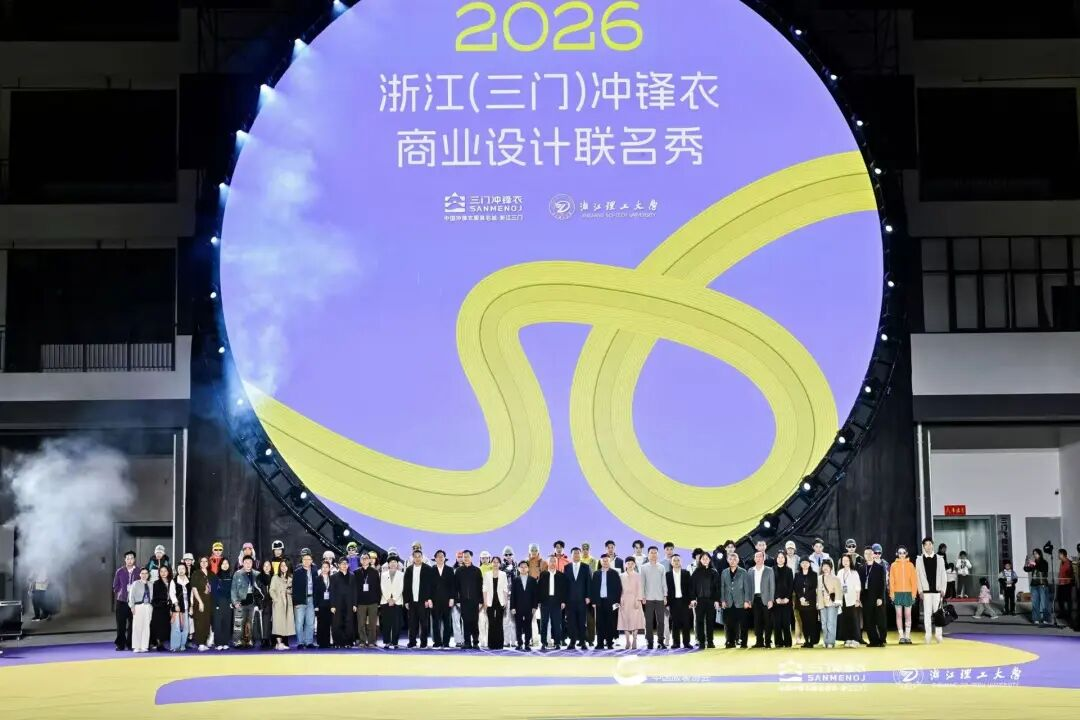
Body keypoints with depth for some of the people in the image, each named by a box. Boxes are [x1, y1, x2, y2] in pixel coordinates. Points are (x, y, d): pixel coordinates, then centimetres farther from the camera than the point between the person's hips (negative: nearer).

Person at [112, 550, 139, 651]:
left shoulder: (138, 571, 1)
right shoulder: (119, 571, 3)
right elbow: (115, 586, 11)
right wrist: (119, 594, 4)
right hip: (121, 601, 0)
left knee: (132, 624, 2)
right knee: (121, 624, 1)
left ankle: (130, 644, 11)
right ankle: (120, 644, 7)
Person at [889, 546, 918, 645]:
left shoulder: (910, 565, 4)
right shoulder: (894, 565, 4)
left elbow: (914, 579, 3)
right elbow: (891, 580, 3)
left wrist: (914, 592, -4)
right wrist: (892, 592, -4)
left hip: (908, 593, 0)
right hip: (897, 593, 0)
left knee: (908, 615, 2)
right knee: (899, 615, 1)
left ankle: (907, 636, 5)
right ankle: (901, 636, 3)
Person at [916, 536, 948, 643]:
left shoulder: (940, 558, 4)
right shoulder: (919, 559, 4)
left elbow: (943, 575, 5)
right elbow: (918, 576, 3)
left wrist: (943, 589, -1)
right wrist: (920, 590, -3)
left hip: (937, 590, 0)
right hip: (926, 590, 0)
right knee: (927, 613, 1)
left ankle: (938, 634, 7)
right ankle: (928, 635, 5)